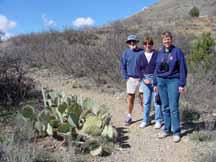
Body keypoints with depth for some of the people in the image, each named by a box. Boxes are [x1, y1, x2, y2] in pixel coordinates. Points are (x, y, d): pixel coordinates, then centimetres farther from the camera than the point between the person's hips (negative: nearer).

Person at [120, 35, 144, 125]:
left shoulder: (142, 52, -3)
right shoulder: (126, 53, 3)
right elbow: (123, 66, 7)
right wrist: (126, 77, -1)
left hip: (142, 78, -1)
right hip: (131, 79, 1)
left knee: (143, 98, 4)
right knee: (130, 98, 6)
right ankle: (129, 116, 18)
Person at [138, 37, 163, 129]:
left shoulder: (157, 54, -1)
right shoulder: (141, 56, 8)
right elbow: (139, 69, 6)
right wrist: (144, 79, -7)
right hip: (145, 80, 3)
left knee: (157, 100, 0)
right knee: (146, 101, 8)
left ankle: (158, 121, 11)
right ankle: (145, 120, 18)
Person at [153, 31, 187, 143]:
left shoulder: (177, 51, -4)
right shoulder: (160, 53, 10)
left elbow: (183, 69, -6)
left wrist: (182, 84, -10)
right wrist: (155, 83, 12)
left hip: (173, 81, -4)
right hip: (161, 81, 5)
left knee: (173, 108, -6)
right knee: (165, 107, 10)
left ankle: (176, 132, 3)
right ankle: (166, 129, 19)